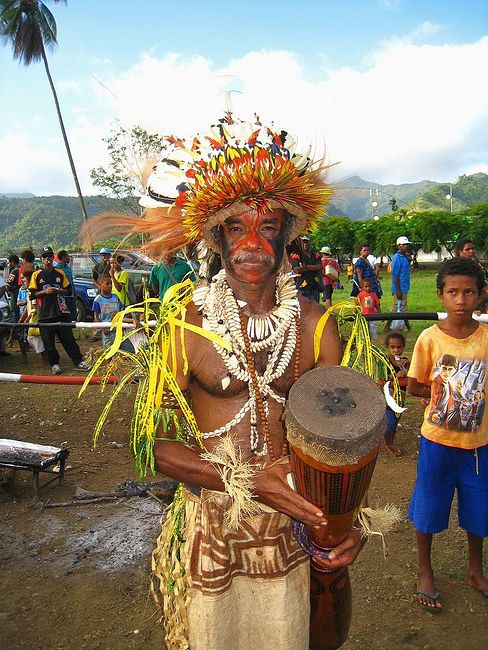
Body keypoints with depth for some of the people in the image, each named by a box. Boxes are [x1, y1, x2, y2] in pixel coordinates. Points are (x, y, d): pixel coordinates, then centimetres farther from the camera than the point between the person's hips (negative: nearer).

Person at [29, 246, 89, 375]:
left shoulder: (60, 273, 10)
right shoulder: (36, 275, 4)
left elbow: (68, 290, 12)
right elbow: (32, 294, 2)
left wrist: (58, 290, -7)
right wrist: (44, 292, -13)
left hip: (61, 312, 1)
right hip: (45, 314, -1)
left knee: (68, 338, 2)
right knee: (48, 341, 4)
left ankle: (78, 361, 6)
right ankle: (54, 364, 16)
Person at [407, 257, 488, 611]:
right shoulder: (430, 338, -12)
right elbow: (414, 386, -5)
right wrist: (446, 395, -11)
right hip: (438, 438, -2)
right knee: (429, 507, 13)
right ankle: (425, 572, 36)